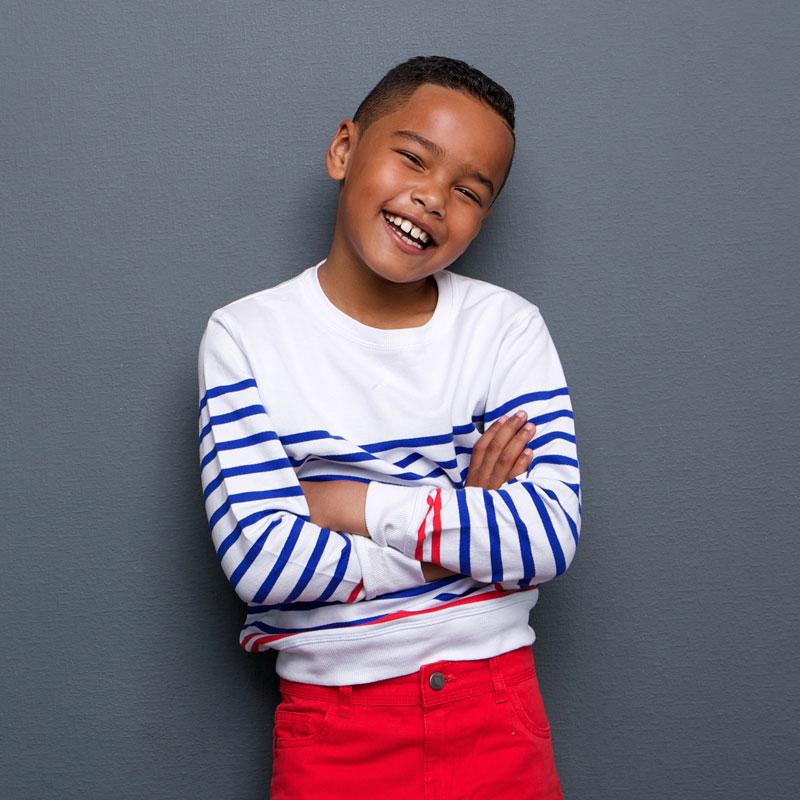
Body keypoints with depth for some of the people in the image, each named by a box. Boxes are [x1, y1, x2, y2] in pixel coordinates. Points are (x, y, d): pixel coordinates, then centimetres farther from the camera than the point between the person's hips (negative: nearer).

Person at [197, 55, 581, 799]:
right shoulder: (246, 336, -6)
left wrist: (359, 503, -15)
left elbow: (552, 535, -12)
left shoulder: (508, 327, -3)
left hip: (495, 708, 1)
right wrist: (469, 522, -13)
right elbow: (260, 561, -16)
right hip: (332, 723, -1)